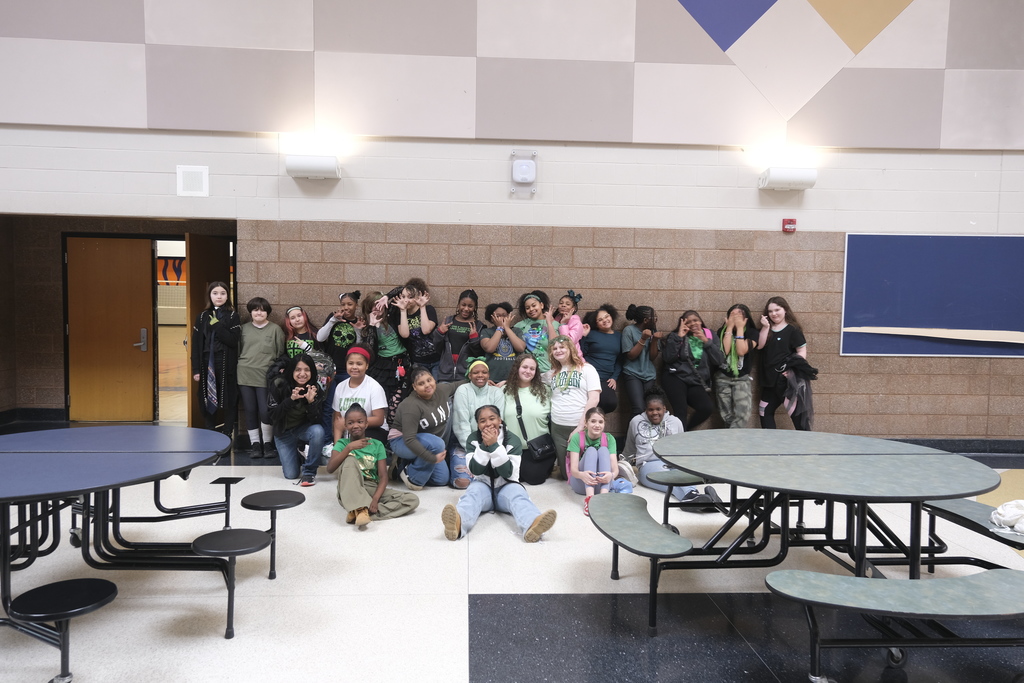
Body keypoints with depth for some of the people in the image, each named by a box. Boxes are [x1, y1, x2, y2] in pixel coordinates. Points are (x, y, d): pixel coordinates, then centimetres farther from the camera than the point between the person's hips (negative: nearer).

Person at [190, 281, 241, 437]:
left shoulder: (232, 316, 2)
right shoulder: (203, 316, 8)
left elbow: (233, 340, -10)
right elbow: (196, 344, 5)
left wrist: (217, 326, -14)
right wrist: (196, 369, -1)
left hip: (226, 365, -2)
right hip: (207, 364, 2)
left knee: (227, 400, 1)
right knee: (207, 400, 6)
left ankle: (228, 434, 9)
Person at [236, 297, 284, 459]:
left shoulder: (275, 329, 4)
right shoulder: (244, 329, 10)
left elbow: (281, 354, 4)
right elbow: (238, 351, 14)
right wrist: (239, 369, 8)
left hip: (266, 377, -2)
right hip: (245, 376, 2)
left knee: (265, 411, -7)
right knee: (250, 411, 5)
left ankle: (268, 443, 11)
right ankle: (255, 444, 15)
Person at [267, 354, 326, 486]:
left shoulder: (315, 389, -17)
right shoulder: (279, 384, -20)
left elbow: (316, 420, -19)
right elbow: (273, 415, -20)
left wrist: (311, 401, -37)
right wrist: (291, 399, -35)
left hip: (304, 427, 0)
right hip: (283, 431, 0)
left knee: (318, 431, -36)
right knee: (291, 474, -5)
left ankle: (309, 472, -16)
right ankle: (291, 455, 32)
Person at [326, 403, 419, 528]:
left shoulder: (377, 445, 7)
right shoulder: (342, 443, 6)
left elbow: (383, 477, -1)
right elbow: (330, 469, -11)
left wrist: (375, 499, -19)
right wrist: (349, 447, -20)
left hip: (372, 489, 2)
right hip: (350, 492, -2)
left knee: (413, 499, -18)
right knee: (350, 460, -28)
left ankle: (362, 512, -32)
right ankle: (360, 508, -40)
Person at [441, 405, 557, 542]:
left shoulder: (513, 440, -3)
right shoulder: (473, 439, 2)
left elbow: (508, 473, -15)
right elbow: (475, 470, -8)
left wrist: (494, 446, -23)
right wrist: (484, 446, -20)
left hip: (505, 486, 0)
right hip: (483, 485, 0)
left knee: (518, 495, -33)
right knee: (473, 493, -33)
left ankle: (532, 524, -68)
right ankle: (458, 523, -68)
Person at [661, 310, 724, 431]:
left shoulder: (710, 335, 13)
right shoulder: (676, 336, 8)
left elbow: (719, 360, 3)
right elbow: (667, 358, -6)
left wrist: (706, 341, -5)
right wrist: (678, 337, -8)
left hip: (698, 383, 3)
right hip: (676, 378, -2)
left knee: (708, 408, -22)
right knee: (680, 412, -25)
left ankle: (686, 430, 3)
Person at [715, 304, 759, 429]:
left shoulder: (752, 333, -1)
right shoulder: (722, 331, 3)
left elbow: (741, 351, -18)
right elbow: (724, 350, -14)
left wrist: (740, 328, -14)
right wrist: (730, 327, -11)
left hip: (742, 378, -1)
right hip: (722, 378, 2)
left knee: (743, 415, -17)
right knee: (727, 416, 2)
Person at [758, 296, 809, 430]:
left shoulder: (793, 329, -4)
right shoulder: (767, 329, 13)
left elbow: (802, 351, -7)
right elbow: (760, 345, -1)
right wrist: (765, 327, -10)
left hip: (786, 378, -7)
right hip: (769, 378, 7)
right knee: (765, 411, 12)